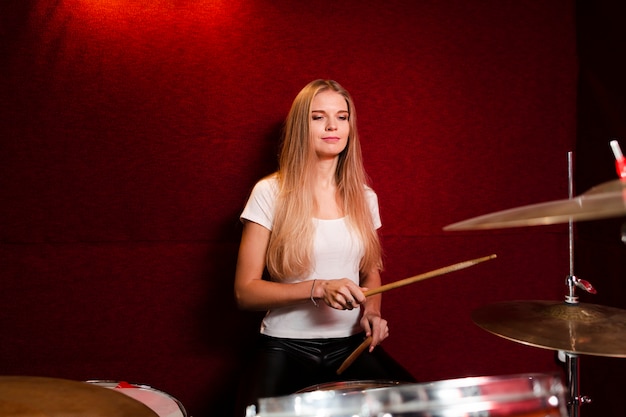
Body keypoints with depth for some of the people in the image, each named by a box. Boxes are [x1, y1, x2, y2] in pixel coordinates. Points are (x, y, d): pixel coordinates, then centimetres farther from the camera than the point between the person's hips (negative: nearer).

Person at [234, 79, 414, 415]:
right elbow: (245, 292, -9)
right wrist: (318, 289, -21)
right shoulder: (271, 193, -8)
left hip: (351, 343, 4)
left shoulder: (364, 198, 5)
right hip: (286, 347, -3)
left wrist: (371, 310, -2)